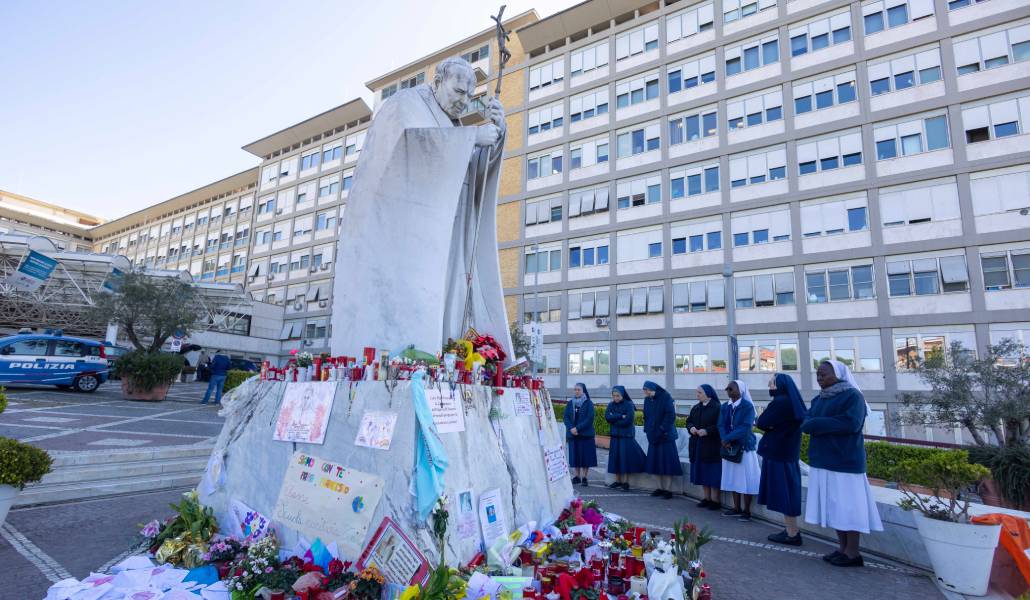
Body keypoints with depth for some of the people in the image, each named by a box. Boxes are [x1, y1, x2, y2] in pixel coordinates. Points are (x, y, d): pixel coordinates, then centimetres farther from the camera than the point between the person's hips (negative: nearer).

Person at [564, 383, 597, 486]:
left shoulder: (588, 403, -2)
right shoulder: (570, 404, 10)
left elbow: (590, 419, -11)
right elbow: (566, 417, 4)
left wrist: (578, 428, -17)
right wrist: (571, 428, -14)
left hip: (586, 434, -3)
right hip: (572, 435, 3)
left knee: (586, 456, -1)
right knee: (574, 455, 6)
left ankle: (584, 477, 9)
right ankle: (576, 476, 16)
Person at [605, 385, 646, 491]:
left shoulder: (629, 404, -9)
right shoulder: (611, 405, 5)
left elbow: (628, 420, -18)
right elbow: (607, 417, -9)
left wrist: (614, 419, -9)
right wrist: (620, 416, -17)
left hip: (627, 435, -5)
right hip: (615, 435, 5)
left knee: (625, 457, -4)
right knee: (615, 457, 6)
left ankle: (625, 482, 4)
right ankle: (618, 480, 15)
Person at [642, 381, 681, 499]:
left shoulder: (665, 397, -12)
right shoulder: (647, 400, 7)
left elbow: (670, 415, -16)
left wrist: (662, 430, -17)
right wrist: (647, 429, 6)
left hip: (665, 436, -6)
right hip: (653, 436, 7)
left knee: (667, 462, -2)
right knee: (656, 462, 10)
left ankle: (668, 489, 5)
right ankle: (661, 487, 20)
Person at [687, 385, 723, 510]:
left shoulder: (717, 408, -10)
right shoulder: (696, 408, 11)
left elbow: (720, 426, -15)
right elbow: (689, 421, 14)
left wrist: (707, 431, -23)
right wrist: (691, 428, -7)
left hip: (712, 447, -7)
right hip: (697, 446, 7)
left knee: (713, 473, -1)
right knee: (702, 472, 11)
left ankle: (715, 500, 10)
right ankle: (707, 498, 22)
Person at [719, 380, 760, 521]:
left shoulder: (748, 406, -10)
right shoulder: (725, 407, 7)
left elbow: (745, 427, -19)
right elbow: (721, 425, 2)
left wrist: (727, 438, -20)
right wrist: (725, 440, -15)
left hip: (744, 447, -5)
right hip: (730, 447, 6)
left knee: (746, 479, 1)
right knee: (733, 478, 12)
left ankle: (747, 511, 12)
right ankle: (737, 508, 23)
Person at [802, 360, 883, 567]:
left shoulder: (853, 396, -7)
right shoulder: (818, 399, 14)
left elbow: (851, 423, -20)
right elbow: (805, 424, 7)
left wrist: (818, 423, -12)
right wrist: (831, 424, -11)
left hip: (845, 460, -7)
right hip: (823, 459, 7)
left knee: (847, 504, -1)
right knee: (833, 505, 10)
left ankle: (853, 553, 9)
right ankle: (842, 548, 19)